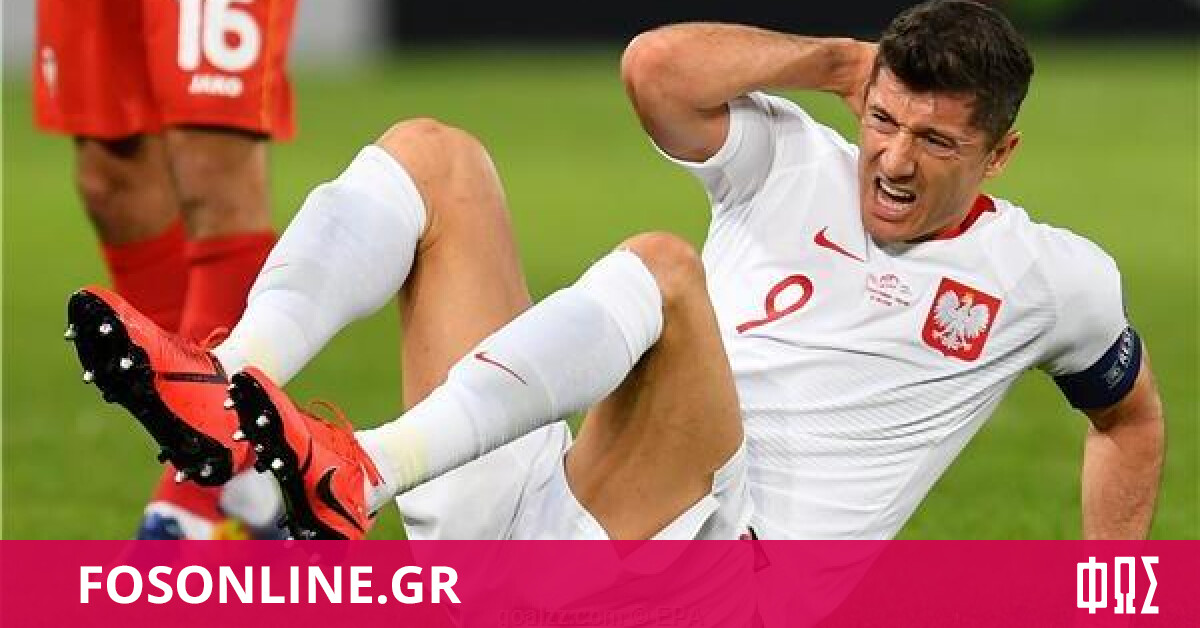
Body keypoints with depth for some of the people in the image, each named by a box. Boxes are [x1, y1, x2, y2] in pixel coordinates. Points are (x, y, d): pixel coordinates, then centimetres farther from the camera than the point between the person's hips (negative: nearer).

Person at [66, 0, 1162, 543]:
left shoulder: (1047, 277, 12)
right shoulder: (797, 167, 16)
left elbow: (1131, 414, 30)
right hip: (561, 500, 5)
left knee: (661, 268, -34)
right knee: (434, 154, -5)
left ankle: (355, 478, -51)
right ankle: (231, 386, -34)